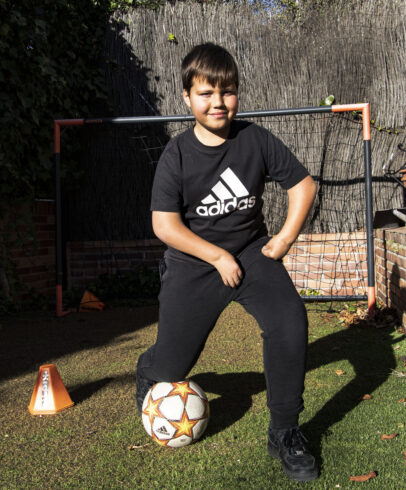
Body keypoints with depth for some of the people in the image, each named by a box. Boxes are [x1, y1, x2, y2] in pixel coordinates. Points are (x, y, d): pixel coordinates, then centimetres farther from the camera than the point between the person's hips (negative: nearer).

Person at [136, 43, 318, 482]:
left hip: (252, 250, 1)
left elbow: (302, 184, 1)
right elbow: (164, 224, -14)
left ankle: (284, 433, -5)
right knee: (172, 363, 3)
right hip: (193, 261, -1)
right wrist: (219, 257, -16)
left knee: (290, 322, -25)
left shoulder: (256, 139, -7)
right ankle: (149, 374, 46)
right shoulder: (177, 155, -11)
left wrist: (284, 239, -6)